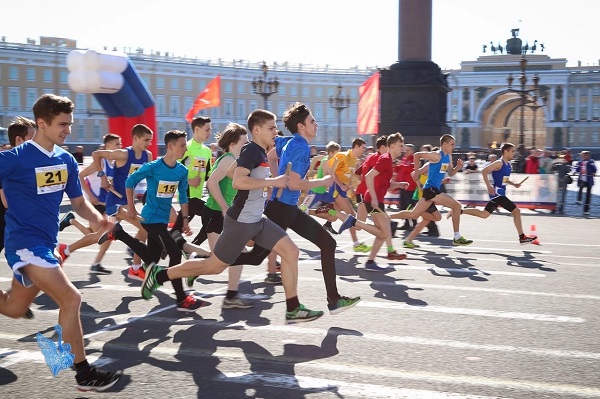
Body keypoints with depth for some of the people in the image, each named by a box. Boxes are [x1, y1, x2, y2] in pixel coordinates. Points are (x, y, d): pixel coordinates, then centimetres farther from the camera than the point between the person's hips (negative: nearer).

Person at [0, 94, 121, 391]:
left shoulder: (66, 160, 5)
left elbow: (79, 202, 10)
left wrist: (97, 220, -7)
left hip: (46, 243, 8)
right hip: (24, 242, -8)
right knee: (71, 298, -17)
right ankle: (84, 374, -6)